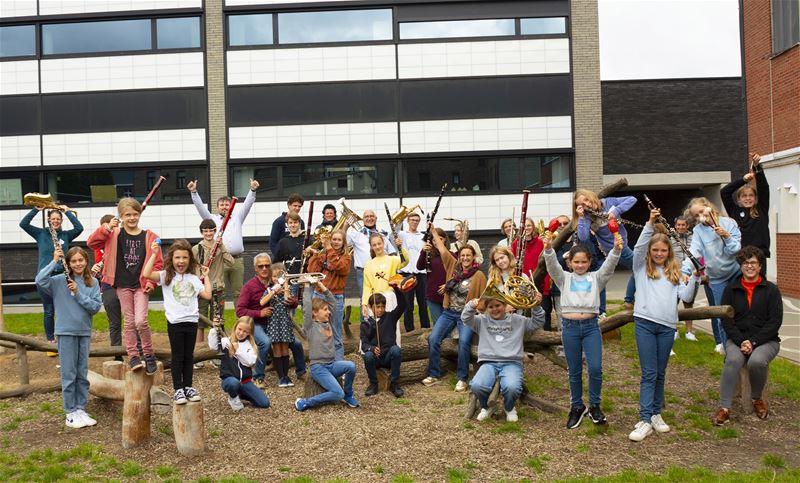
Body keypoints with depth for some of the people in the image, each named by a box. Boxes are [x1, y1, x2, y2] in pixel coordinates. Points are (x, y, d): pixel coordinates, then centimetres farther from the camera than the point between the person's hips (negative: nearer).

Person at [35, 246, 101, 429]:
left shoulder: (93, 283, 3)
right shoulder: (60, 281, -4)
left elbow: (96, 307, -5)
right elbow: (39, 281, -22)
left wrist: (78, 294, -15)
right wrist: (54, 261, -19)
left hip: (84, 332, 3)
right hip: (66, 332, -3)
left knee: (83, 374, 10)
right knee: (69, 374, 2)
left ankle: (81, 409, 20)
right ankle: (71, 413, 10)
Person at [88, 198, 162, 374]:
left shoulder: (149, 237, 0)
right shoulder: (114, 235, 3)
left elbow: (158, 263, 2)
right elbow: (91, 242, -4)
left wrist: (151, 282, -7)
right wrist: (106, 228, -13)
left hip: (141, 286, -1)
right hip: (123, 286, 2)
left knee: (141, 321, -12)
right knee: (129, 322, 6)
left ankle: (149, 354, 7)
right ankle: (132, 356, 16)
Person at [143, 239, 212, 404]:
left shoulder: (193, 278, 10)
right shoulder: (167, 276, -1)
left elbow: (207, 295, 4)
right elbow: (146, 274, -17)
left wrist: (206, 276, 11)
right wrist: (154, 254, -17)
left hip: (191, 321, 3)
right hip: (175, 322, -3)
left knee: (189, 356, 11)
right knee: (177, 356, 3)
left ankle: (188, 386, 21)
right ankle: (178, 389, 10)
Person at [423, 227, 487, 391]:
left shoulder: (479, 275, -5)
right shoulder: (453, 266, 4)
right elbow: (443, 250, 6)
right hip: (449, 312, 4)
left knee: (464, 341, -27)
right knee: (433, 339, -12)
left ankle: (462, 378, -13)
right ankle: (434, 375, 3)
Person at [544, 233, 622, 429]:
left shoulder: (596, 278, 8)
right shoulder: (564, 278, 7)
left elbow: (609, 265, -8)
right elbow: (552, 265, -10)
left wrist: (616, 249, -28)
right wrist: (548, 249, -30)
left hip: (591, 326, 0)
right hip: (570, 326, 0)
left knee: (595, 368, -7)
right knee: (574, 372, 9)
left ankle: (594, 406, 14)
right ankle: (577, 407, 25)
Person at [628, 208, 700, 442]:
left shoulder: (675, 272, 15)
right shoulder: (642, 267, 8)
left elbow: (686, 296, 7)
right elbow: (638, 247, -9)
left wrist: (694, 278, -6)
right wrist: (650, 223, -14)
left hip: (667, 326, 3)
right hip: (644, 323, -3)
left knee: (660, 373, 11)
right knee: (648, 373, -6)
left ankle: (656, 414, 22)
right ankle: (645, 420, -6)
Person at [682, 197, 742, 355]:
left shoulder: (728, 223, -8)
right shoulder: (698, 230, -9)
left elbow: (735, 250, -9)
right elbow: (694, 251, -24)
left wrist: (727, 236, -25)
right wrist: (685, 271, -39)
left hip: (735, 273, 0)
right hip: (715, 278, 0)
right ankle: (723, 343, 17)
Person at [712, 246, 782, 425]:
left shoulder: (771, 290, 4)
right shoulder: (731, 289, 8)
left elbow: (775, 321, -4)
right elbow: (726, 320, 2)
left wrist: (754, 342, -14)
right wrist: (741, 342, -13)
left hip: (765, 341, -1)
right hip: (737, 339, 1)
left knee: (757, 361, -32)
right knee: (733, 360, -31)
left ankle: (757, 399, -2)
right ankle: (724, 408, -28)